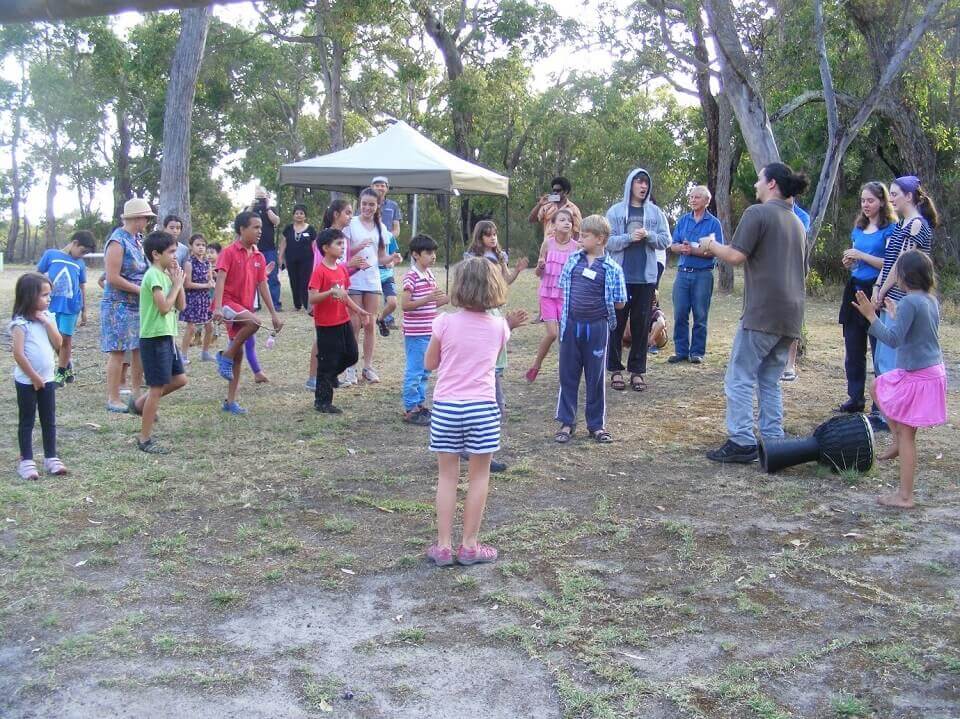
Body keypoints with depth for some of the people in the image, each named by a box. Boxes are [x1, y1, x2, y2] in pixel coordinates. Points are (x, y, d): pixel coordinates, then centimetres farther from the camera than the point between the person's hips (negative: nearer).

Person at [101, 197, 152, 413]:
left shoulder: (137, 240, 11)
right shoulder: (117, 242, -15)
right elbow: (113, 278, -19)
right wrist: (140, 290, -16)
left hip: (138, 305, 8)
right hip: (119, 305, -8)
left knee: (139, 349, 11)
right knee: (118, 352, -4)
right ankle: (113, 399, 3)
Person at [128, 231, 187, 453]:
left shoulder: (166, 275, 12)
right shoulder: (154, 275, -16)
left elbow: (180, 306, 11)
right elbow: (164, 307, -23)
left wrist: (178, 282, 1)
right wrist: (177, 283, -12)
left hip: (167, 336, 9)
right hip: (154, 338, -9)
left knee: (179, 379, 14)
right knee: (158, 387, -3)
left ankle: (140, 403, 29)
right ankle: (145, 439, 6)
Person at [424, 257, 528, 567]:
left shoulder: (445, 322, -5)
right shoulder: (498, 326, 0)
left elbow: (429, 364, 6)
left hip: (445, 406, 0)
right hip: (482, 407, 0)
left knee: (447, 476, 9)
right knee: (479, 476, 11)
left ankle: (443, 545, 11)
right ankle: (469, 545, 15)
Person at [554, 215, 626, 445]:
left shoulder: (612, 268, -6)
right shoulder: (573, 259, 4)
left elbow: (619, 303, -4)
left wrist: (597, 305, 0)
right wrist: (577, 304, 2)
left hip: (596, 327, -3)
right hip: (571, 325, 3)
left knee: (596, 377, 7)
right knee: (568, 375, 8)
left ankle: (596, 425, 19)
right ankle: (566, 422, 19)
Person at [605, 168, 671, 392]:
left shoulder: (655, 212, 8)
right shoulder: (615, 211, 3)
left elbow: (665, 240, 5)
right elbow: (607, 241, -3)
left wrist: (648, 235, -13)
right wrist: (629, 237, -16)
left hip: (646, 277, 2)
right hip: (619, 275, -1)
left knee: (641, 324, 4)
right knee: (617, 323, 2)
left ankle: (637, 371, 10)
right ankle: (615, 369, 11)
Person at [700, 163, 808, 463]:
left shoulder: (757, 213, -8)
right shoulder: (797, 222, 19)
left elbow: (736, 256, -16)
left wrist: (711, 245, 2)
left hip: (762, 312, -8)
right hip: (791, 315, 8)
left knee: (740, 378, -3)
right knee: (770, 381, 13)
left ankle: (741, 443, -6)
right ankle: (774, 443, 12)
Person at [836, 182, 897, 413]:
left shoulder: (890, 229, -6)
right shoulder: (858, 229, 15)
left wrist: (861, 256, -15)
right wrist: (849, 262, 5)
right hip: (855, 289, 7)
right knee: (853, 349, 9)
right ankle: (855, 398, 18)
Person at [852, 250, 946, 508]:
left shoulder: (910, 302, -21)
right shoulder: (931, 300, 7)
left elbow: (893, 339, -26)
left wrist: (871, 316, -23)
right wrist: (895, 315, 29)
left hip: (917, 377, -9)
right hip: (933, 370, 10)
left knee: (907, 435, -2)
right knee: (878, 386, 28)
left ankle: (905, 496, 4)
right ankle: (898, 440, 26)